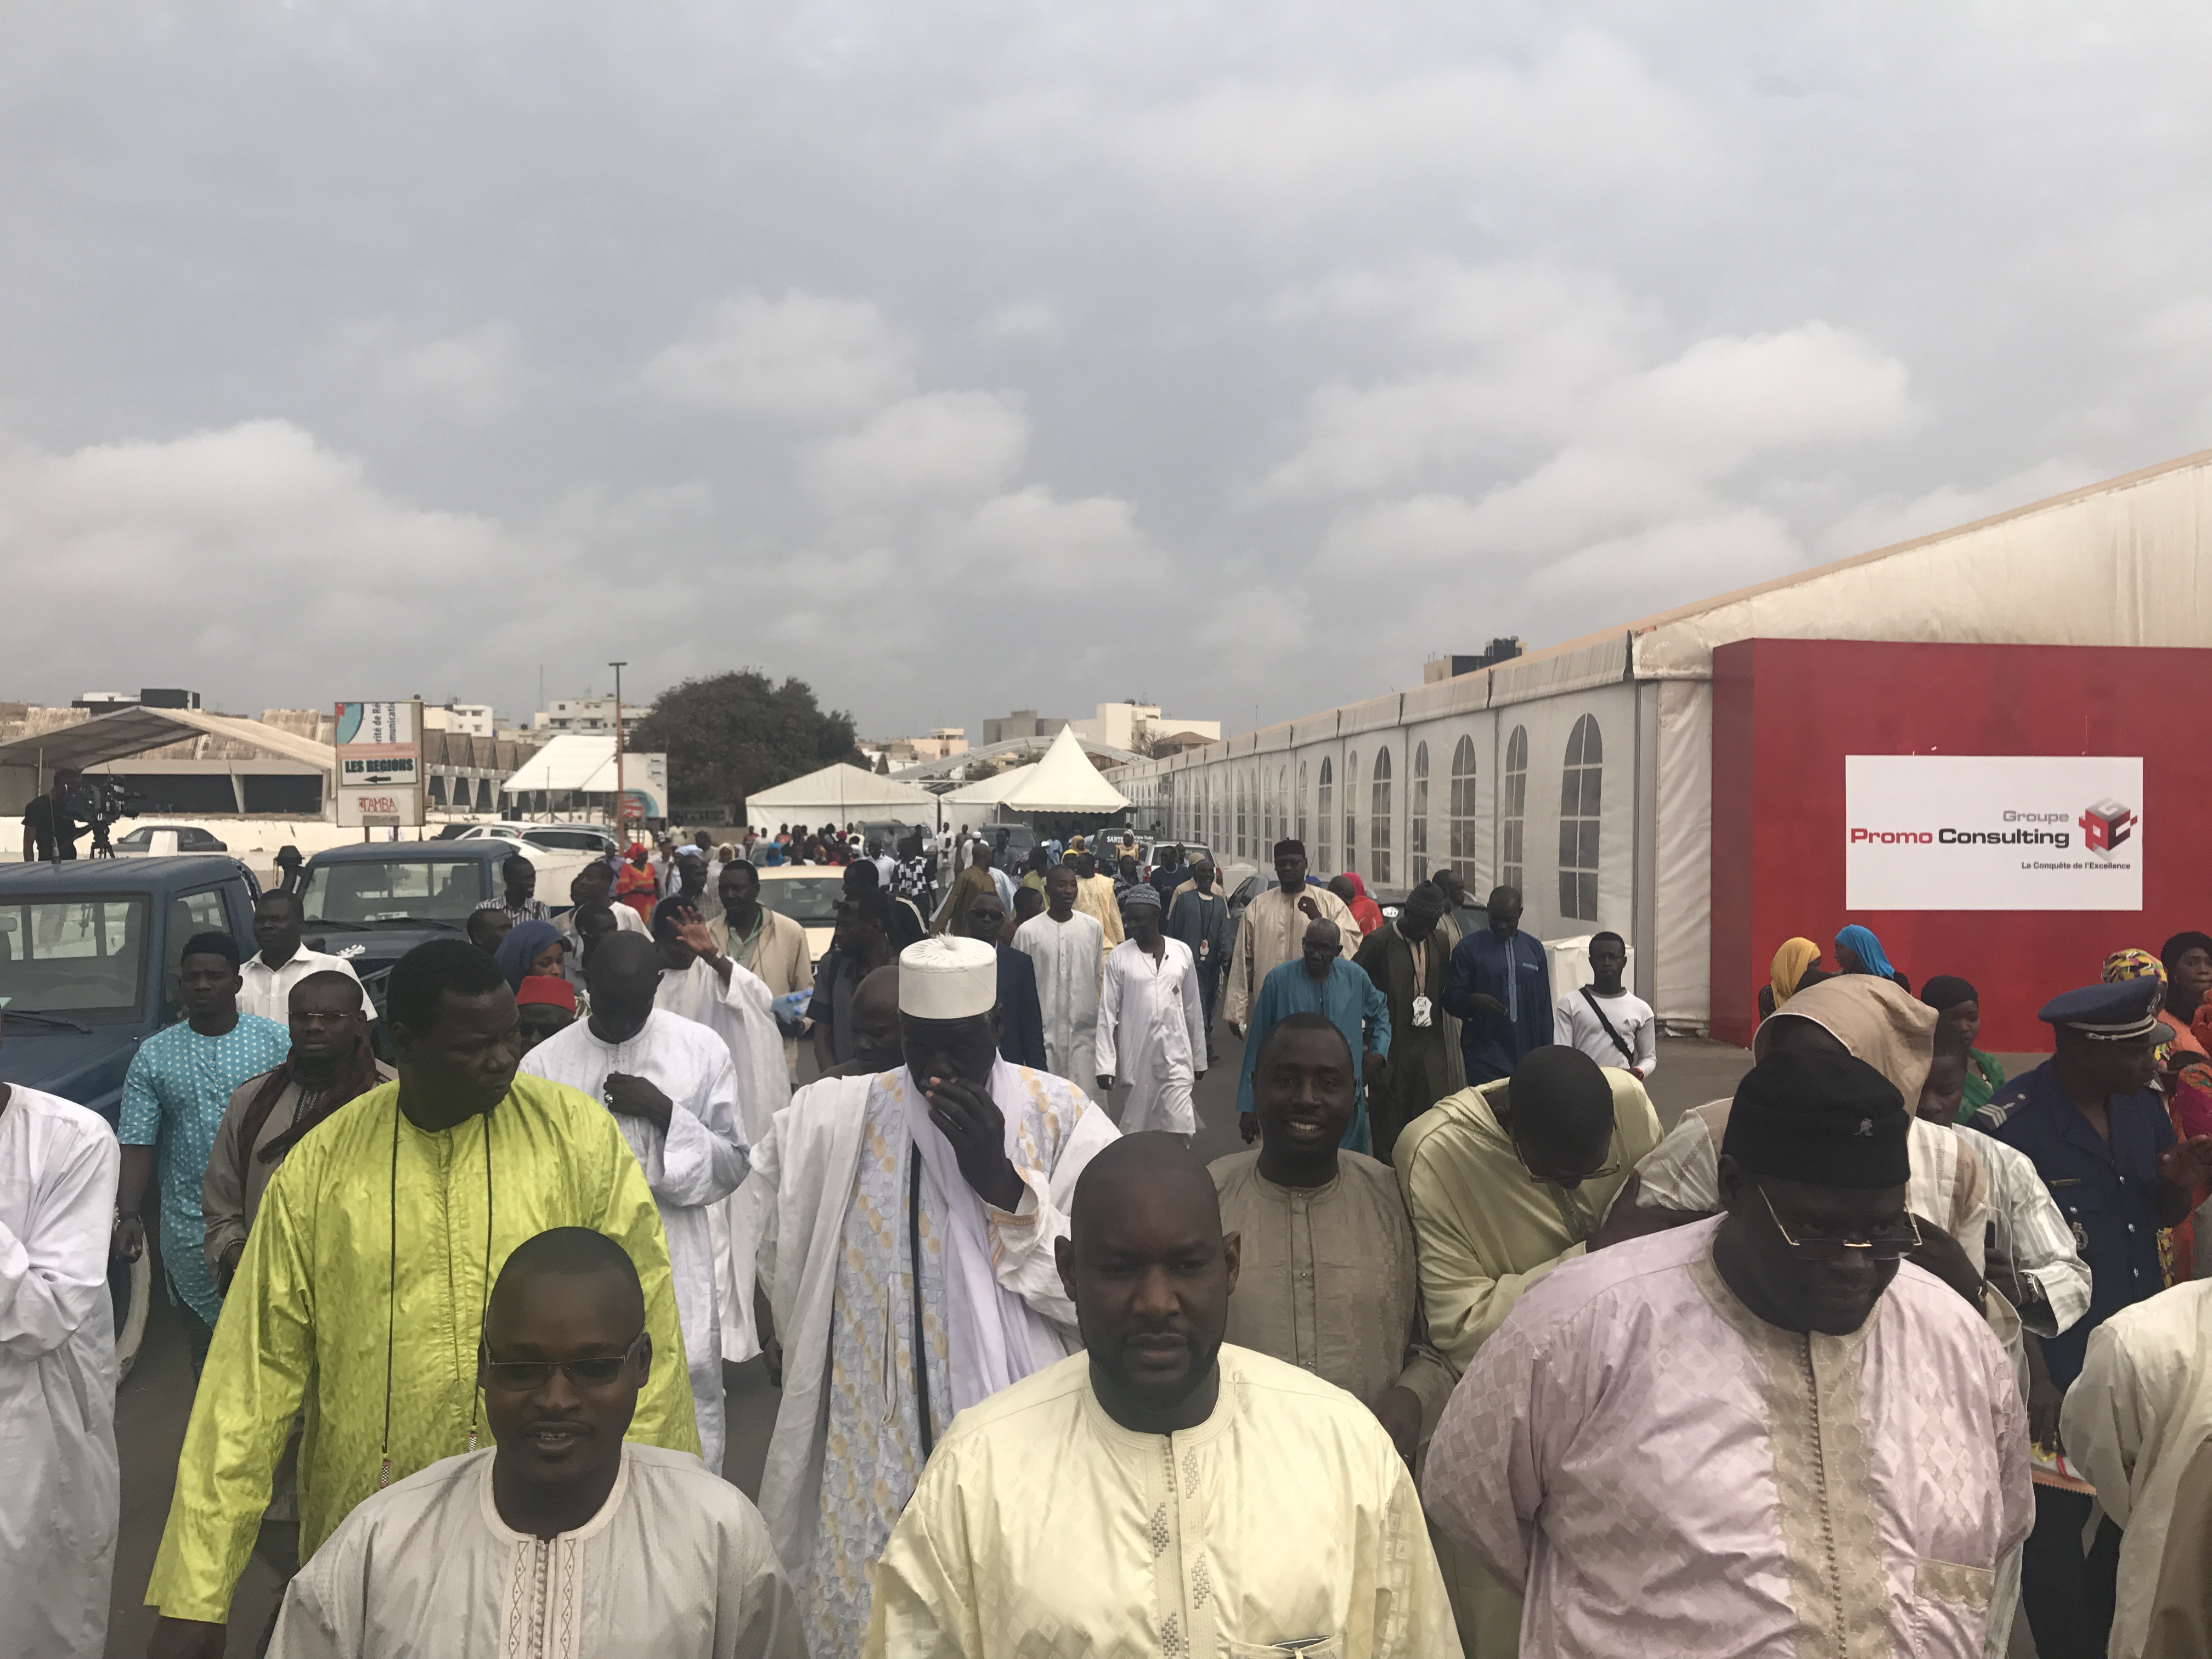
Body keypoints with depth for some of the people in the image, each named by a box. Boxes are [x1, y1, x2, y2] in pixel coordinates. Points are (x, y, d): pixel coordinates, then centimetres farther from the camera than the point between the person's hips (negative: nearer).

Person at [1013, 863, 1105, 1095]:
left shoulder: (1093, 927, 3)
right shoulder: (1027, 932, -4)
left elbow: (1098, 978, 11)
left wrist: (1102, 1024, 14)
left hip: (1084, 1030, 2)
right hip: (1043, 1031, -1)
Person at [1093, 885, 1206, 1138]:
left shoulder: (1182, 952, 3)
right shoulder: (1118, 956, -2)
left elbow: (1193, 1008, 9)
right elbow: (1107, 1013, -3)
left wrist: (1199, 1057, 12)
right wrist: (1105, 1065, -8)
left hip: (1176, 1054, 1)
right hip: (1136, 1057, -1)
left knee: (1180, 1128, -7)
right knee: (1135, 1129, 7)